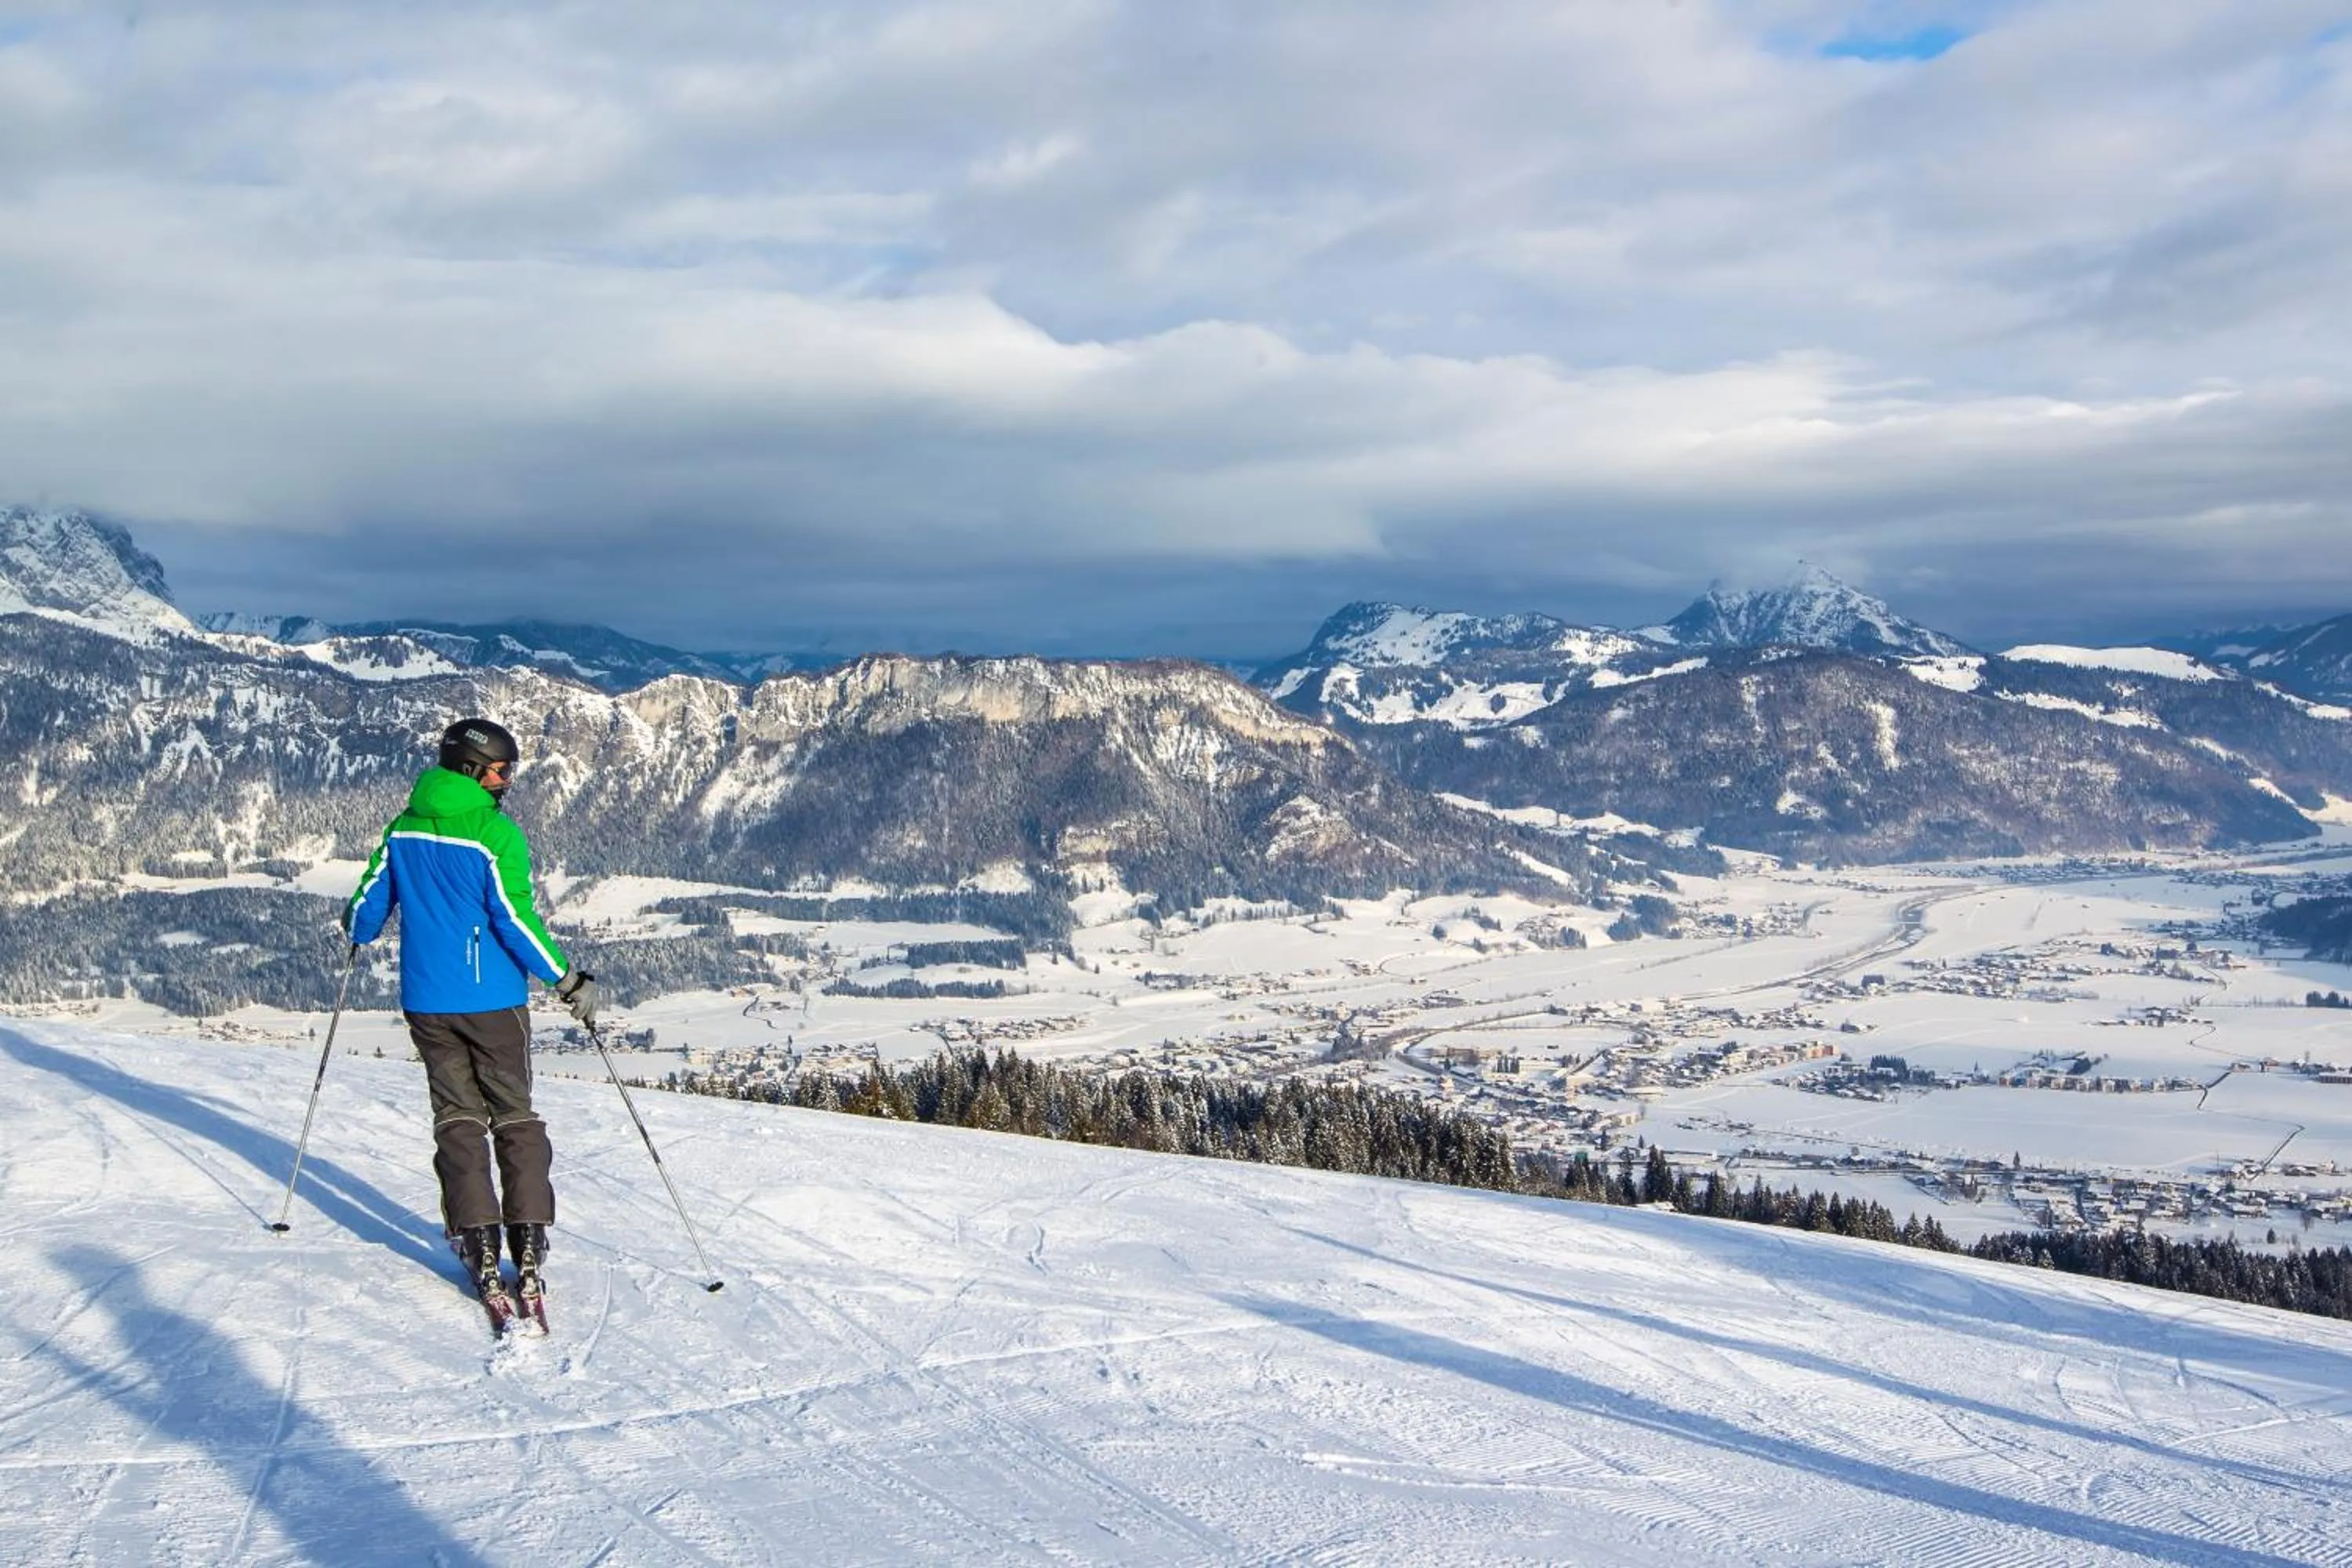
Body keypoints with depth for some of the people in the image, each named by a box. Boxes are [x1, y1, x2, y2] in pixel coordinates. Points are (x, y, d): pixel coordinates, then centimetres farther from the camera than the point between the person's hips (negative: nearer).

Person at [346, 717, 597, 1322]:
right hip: (494, 999, -4)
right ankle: (527, 1244, 1)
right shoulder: (496, 834, -14)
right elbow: (516, 921, -18)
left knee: (458, 1117, 11)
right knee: (514, 1115, 8)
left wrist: (356, 932, 34)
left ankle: (478, 1243, 3)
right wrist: (569, 980, -11)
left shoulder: (403, 829, 3)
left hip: (426, 1001, 4)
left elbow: (370, 906, 11)